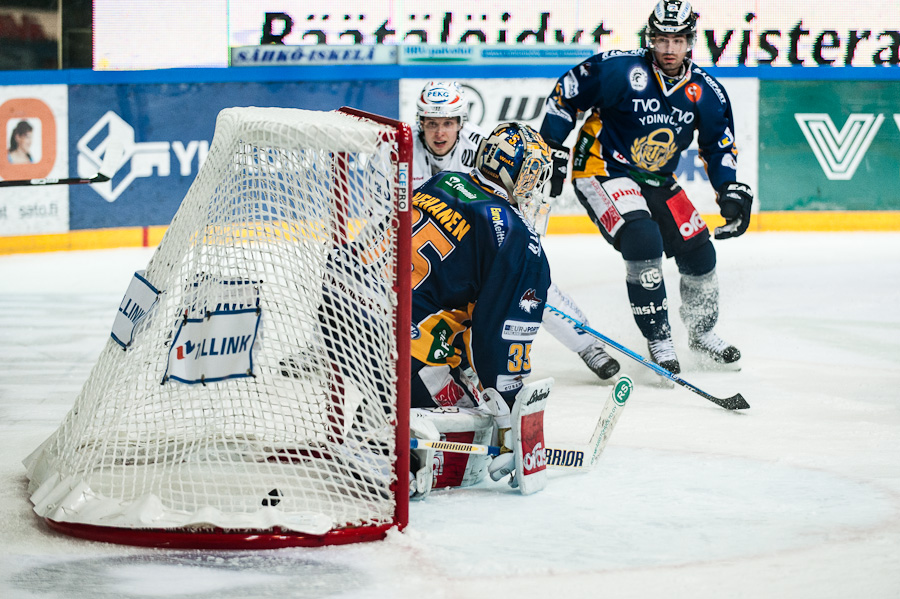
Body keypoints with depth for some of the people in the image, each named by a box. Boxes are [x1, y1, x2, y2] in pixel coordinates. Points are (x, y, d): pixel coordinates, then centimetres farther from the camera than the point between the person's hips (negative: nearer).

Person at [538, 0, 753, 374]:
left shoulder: (706, 92, -3)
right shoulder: (620, 70, -19)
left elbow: (719, 146, 8)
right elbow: (565, 94, -12)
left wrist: (731, 192, -4)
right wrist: (552, 151, -12)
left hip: (656, 180, 6)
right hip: (602, 171, -6)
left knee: (698, 252, 6)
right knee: (643, 241, -27)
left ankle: (702, 333, 32)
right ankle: (658, 340, -15)